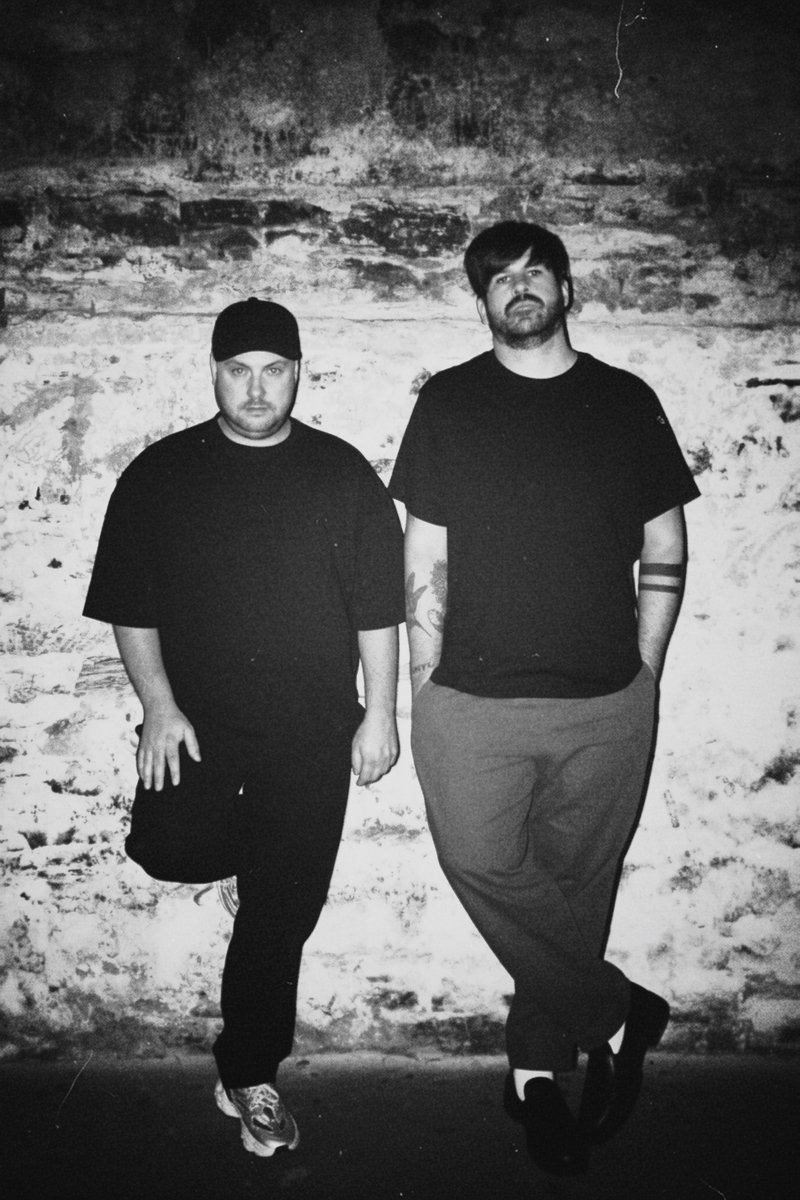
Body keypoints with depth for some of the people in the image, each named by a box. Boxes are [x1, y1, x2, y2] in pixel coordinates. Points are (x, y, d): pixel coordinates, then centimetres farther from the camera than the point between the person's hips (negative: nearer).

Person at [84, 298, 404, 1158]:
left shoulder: (342, 474, 3)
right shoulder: (160, 474, 4)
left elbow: (378, 606, 2)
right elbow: (129, 604, 4)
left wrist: (379, 714, -2)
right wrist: (159, 706, -5)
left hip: (311, 732, 0)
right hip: (195, 722, 1)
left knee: (280, 911, 5)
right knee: (173, 848, -22)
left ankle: (249, 1073, 29)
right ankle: (253, 841, 16)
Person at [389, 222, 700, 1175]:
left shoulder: (626, 401, 7)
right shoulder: (447, 402, 5)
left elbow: (665, 550, 10)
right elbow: (424, 555, 4)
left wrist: (643, 673, 4)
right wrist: (426, 685, 0)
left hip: (606, 706, 1)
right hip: (473, 703, 0)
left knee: (576, 884, 10)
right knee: (481, 866, -5)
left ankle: (538, 1066, 32)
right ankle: (619, 1014, 18)